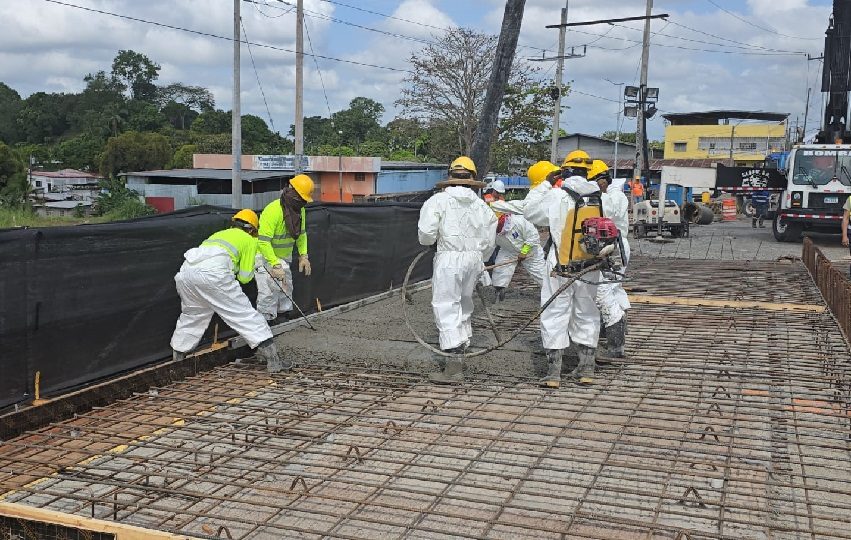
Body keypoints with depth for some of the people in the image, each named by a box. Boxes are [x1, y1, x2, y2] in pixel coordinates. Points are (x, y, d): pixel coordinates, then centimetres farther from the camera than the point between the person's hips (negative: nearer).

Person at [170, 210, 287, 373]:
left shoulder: (219, 234, 38)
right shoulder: (249, 240, 22)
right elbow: (244, 277, 16)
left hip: (186, 271, 6)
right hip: (213, 273, -6)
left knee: (191, 315, 27)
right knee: (245, 314, -1)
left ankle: (177, 358, 37)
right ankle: (272, 357, -5)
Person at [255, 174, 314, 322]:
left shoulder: (299, 210, -5)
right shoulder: (273, 211, -30)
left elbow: (301, 234, 9)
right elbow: (263, 241, -33)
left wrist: (303, 255, -3)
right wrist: (275, 265, -36)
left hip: (284, 257, 8)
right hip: (265, 256, -8)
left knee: (286, 288, 16)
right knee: (269, 291, -15)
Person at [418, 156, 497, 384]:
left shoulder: (439, 200, -5)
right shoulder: (481, 205, 8)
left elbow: (426, 231, -12)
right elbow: (489, 241, 10)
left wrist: (431, 241, 11)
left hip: (449, 258, -5)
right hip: (474, 258, 5)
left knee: (446, 307, -4)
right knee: (464, 305, 20)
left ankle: (454, 366, -12)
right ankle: (462, 348, 30)